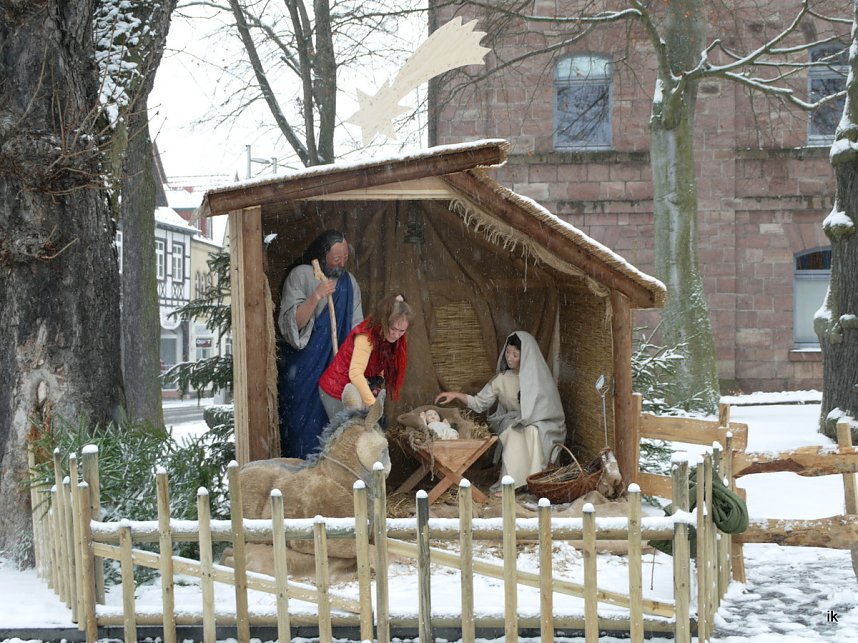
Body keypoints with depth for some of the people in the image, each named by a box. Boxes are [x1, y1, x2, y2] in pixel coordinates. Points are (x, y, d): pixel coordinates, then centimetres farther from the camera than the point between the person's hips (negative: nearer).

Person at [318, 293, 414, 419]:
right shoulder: (366, 336, -27)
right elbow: (355, 373, -38)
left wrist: (377, 384, -17)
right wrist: (372, 404, -45)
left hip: (363, 390, 7)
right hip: (336, 391, -7)